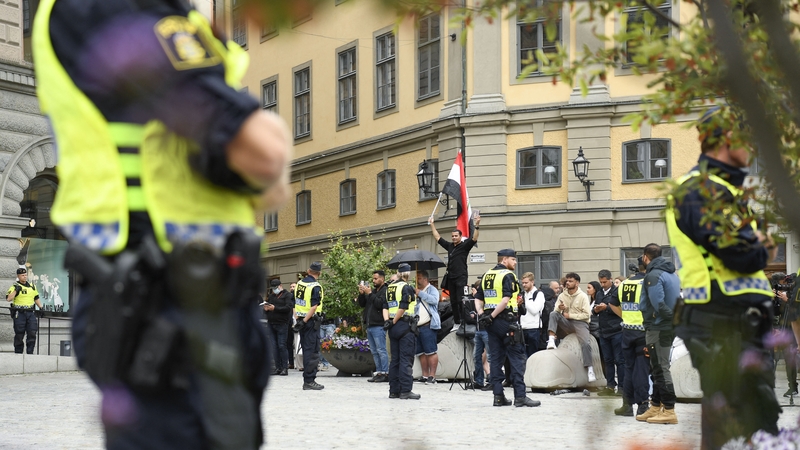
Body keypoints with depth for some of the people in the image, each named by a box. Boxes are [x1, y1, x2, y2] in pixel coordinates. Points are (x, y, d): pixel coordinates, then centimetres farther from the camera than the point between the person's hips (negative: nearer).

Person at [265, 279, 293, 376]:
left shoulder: (287, 296, 0)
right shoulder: (271, 296, 21)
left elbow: (288, 308, -13)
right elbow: (266, 308, 24)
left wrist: (275, 308, -17)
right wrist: (266, 309, 0)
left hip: (281, 324, -6)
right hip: (271, 324, 6)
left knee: (282, 346, -9)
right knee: (274, 346, 4)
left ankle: (285, 368, -6)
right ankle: (278, 368, 8)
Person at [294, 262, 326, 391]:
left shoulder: (299, 283, 9)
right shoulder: (316, 287, -13)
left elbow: (295, 304, 13)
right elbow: (314, 307, -20)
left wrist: (298, 319, 15)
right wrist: (304, 322, -17)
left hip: (301, 320, 7)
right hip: (311, 321, -7)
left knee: (306, 350, 13)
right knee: (312, 352, -5)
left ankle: (308, 380, 17)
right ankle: (309, 381, -6)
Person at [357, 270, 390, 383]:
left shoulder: (385, 291, -6)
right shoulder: (374, 291, 21)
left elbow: (380, 304, -20)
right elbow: (361, 304, 21)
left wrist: (369, 293, -15)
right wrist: (361, 294, 4)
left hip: (378, 326, -9)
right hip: (370, 326, 9)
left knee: (381, 350, -9)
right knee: (374, 351, 10)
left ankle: (385, 373, -7)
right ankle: (378, 372, 13)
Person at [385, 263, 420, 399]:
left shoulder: (389, 287, 14)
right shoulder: (407, 288, -9)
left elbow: (386, 307, 11)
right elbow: (403, 308, -17)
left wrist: (388, 321, 5)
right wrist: (393, 322, -11)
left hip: (393, 327, 7)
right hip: (405, 326, -7)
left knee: (395, 359, 11)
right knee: (406, 359, -6)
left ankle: (394, 390, 12)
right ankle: (405, 391, -8)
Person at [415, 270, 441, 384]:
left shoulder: (432, 289, 3)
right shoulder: (415, 291, 26)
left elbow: (434, 300, -17)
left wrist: (420, 293, -15)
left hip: (428, 325, -8)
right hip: (416, 325, 8)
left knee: (430, 352, -9)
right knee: (421, 352, 7)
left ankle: (432, 376, -10)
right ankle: (425, 375, 11)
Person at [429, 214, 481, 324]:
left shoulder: (464, 245, -2)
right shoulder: (449, 246, 14)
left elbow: (474, 238, -16)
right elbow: (438, 238, 22)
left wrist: (477, 225, -28)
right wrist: (432, 225, 22)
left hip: (461, 277, -7)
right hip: (450, 277, 7)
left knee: (461, 301, -10)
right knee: (453, 301, 9)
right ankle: (456, 322, 14)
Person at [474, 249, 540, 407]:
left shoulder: (486, 276, 15)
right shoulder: (508, 275, -9)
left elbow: (478, 299, 13)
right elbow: (505, 300, -20)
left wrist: (482, 314, 1)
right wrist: (492, 316, -15)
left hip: (491, 323, 8)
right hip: (507, 321, -8)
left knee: (496, 358, 9)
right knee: (517, 358, -3)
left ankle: (498, 396, 8)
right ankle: (520, 396, -6)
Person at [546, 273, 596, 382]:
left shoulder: (583, 296, -2)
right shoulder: (562, 295, 11)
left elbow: (586, 315, -8)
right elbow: (556, 311, 8)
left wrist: (570, 315, -11)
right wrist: (559, 308, -16)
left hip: (580, 323, -4)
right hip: (566, 323, 4)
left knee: (586, 343, -26)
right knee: (553, 314, -23)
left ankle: (589, 369, -22)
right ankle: (551, 340, -34)